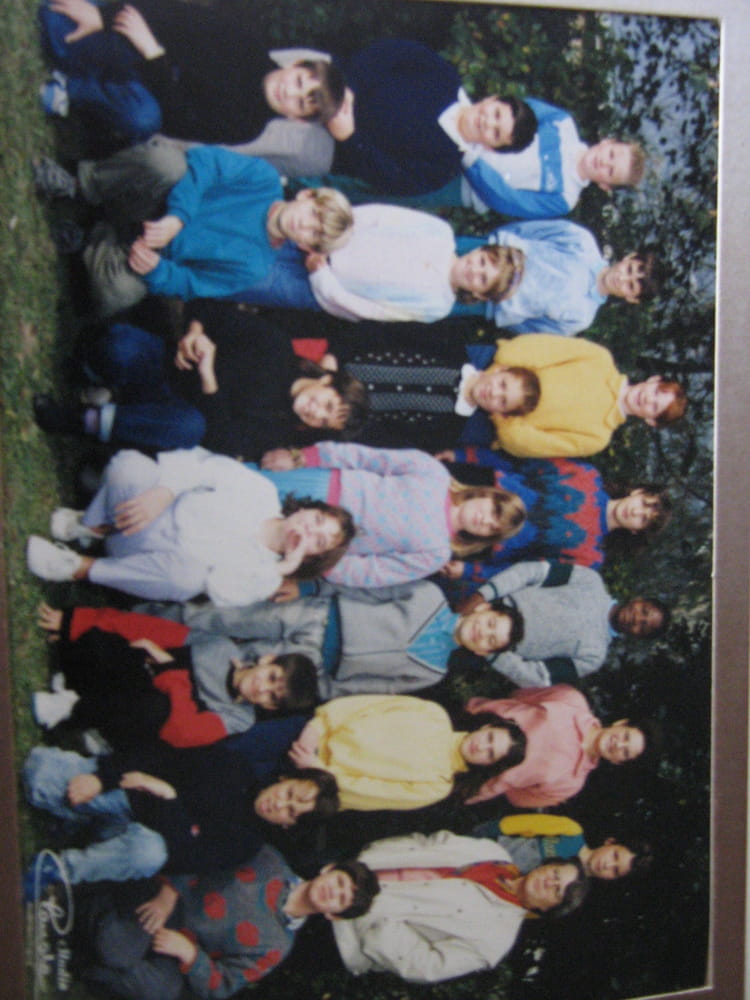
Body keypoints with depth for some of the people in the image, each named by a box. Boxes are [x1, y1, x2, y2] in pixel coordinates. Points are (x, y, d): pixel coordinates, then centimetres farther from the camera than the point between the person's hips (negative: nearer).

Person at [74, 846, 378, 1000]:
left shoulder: (277, 946, -3)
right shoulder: (270, 862, -5)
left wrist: (189, 952, -19)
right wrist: (169, 892, -12)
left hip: (171, 956, 1)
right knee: (115, 948, -30)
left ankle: (85, 972, -9)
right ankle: (76, 910, -1)